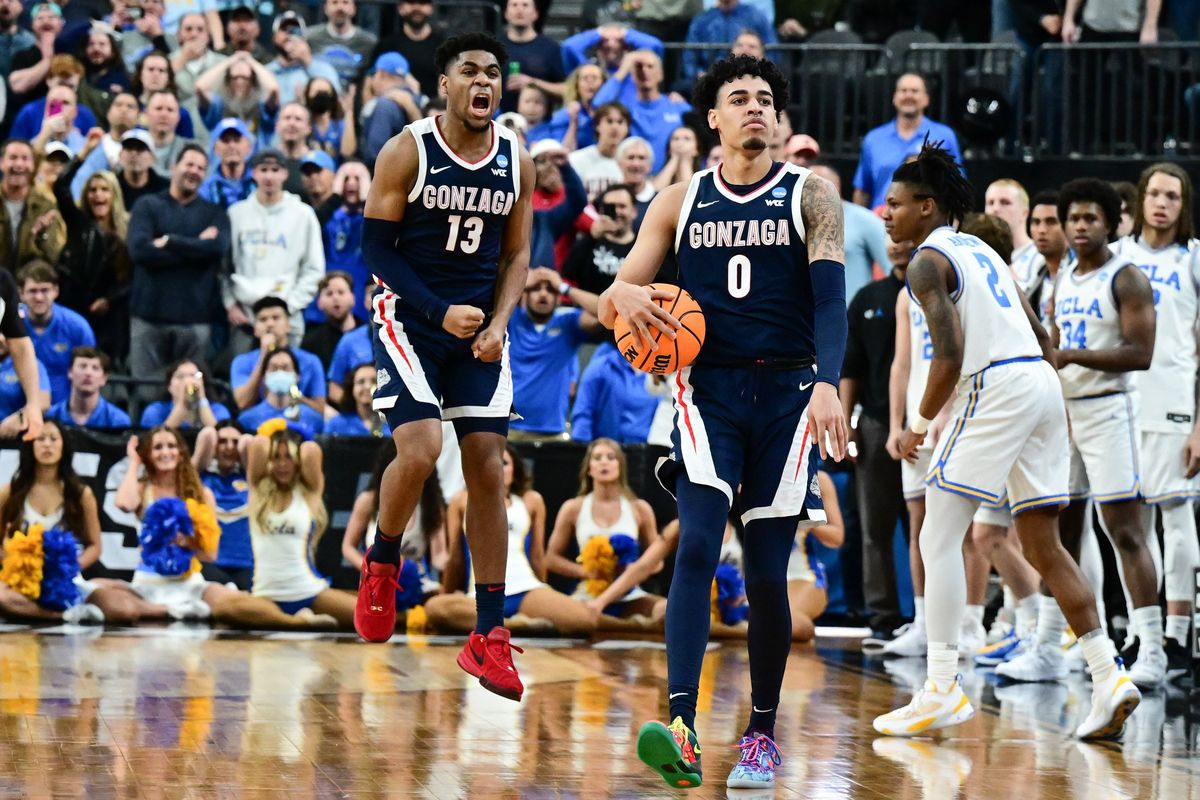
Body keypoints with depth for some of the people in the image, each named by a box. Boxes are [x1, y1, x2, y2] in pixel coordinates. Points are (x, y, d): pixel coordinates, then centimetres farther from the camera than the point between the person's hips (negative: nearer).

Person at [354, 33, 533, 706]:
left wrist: (498, 323, -7)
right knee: (420, 450, -22)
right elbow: (378, 248, -7)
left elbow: (516, 254, 9)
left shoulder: (517, 162, 2)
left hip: (481, 328, 4)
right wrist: (440, 312, -16)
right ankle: (382, 563, 9)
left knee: (488, 470, 0)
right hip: (412, 318, -4)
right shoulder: (407, 152, -9)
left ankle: (490, 636, 5)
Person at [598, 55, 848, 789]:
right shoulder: (680, 203, 9)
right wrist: (622, 296, -16)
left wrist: (828, 383, -26)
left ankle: (763, 735, 19)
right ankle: (683, 733, -29)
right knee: (697, 544, -18)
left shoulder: (810, 196, 3)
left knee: (767, 571, 2)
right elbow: (612, 301, 10)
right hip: (708, 389, 0)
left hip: (787, 392, 0)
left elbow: (830, 296, -9)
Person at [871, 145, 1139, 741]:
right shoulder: (980, 249, 23)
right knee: (1041, 544, 12)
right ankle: (1108, 675, 5)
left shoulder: (928, 261, -4)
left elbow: (949, 357, -14)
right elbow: (1038, 334, 24)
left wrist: (920, 424, -2)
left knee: (939, 537, -5)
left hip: (998, 386, -9)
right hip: (1042, 380, 9)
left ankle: (942, 690, -10)